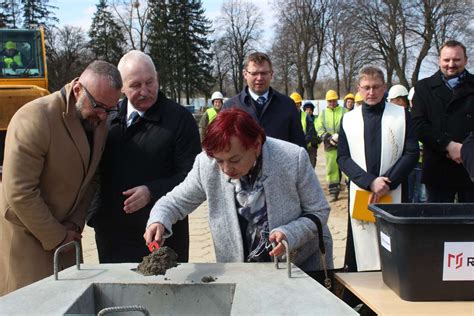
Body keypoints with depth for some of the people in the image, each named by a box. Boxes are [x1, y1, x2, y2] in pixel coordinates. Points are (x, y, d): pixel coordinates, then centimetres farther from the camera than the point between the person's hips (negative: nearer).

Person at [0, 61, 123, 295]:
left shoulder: (98, 123, -2)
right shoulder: (34, 119, -23)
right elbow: (20, 193, -23)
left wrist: (75, 224, -4)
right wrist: (56, 237, -15)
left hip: (62, 232, 6)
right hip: (25, 235, -6)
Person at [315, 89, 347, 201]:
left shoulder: (344, 111, 6)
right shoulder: (323, 113, 13)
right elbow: (319, 128, 3)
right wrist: (329, 138, -13)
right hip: (330, 146, 2)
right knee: (331, 169, 5)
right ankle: (334, 193, 13)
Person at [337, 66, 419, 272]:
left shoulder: (401, 115, 5)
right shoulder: (348, 119, 8)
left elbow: (412, 153, 1)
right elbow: (343, 158, 3)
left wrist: (388, 182, -11)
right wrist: (370, 181, -11)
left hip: (394, 194, -1)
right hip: (360, 193, 1)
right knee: (360, 249, 2)